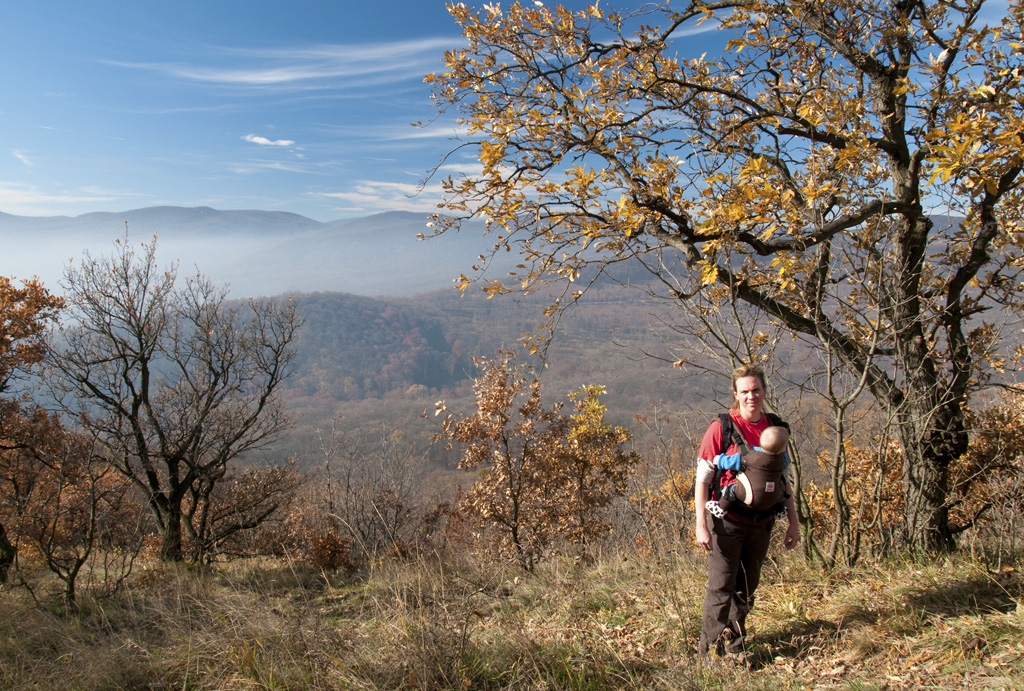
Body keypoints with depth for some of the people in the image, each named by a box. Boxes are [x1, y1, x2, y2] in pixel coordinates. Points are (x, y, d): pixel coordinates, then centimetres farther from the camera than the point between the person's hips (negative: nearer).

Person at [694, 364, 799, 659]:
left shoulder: (776, 428, 4)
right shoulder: (722, 427, -10)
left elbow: (783, 479, 13)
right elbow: (702, 478, -10)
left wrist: (793, 522, 11)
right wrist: (701, 525, -16)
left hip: (761, 522, 5)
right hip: (727, 521, -4)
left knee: (747, 588, 14)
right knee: (721, 587, -1)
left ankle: (735, 644, 30)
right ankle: (711, 651, 12)